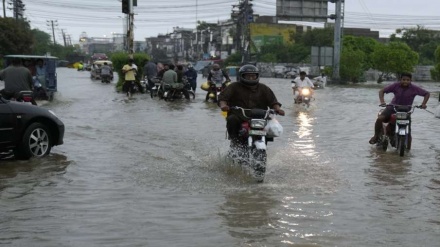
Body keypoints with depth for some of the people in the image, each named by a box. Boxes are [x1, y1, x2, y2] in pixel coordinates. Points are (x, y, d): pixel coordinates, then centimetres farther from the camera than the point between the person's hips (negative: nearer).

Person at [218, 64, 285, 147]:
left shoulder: (263, 88, 17)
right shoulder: (234, 87, 10)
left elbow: (272, 101, 11)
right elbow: (222, 97, 0)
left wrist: (277, 108, -11)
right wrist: (223, 105, -23)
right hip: (238, 115, -2)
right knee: (232, 120, -34)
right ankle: (234, 140, -12)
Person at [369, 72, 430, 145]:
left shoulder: (414, 88, -13)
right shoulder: (396, 86, -12)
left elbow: (427, 94, -3)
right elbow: (381, 91, -9)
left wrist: (423, 104, -19)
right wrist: (382, 101, -25)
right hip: (393, 107, 0)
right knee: (380, 118, -23)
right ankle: (376, 136, -2)